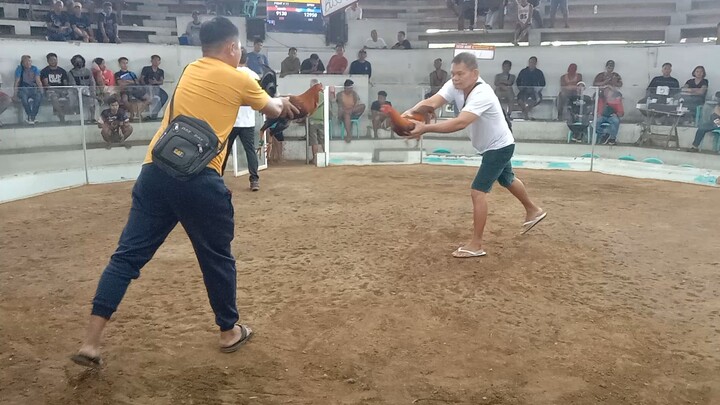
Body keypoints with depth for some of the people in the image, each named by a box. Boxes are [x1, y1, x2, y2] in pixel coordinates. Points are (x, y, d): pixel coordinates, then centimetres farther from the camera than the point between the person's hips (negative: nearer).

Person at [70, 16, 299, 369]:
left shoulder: (191, 71, 21)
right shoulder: (238, 79, 4)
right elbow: (271, 110, 23)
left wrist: (275, 102, 44)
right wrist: (284, 105, 45)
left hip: (155, 170, 6)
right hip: (198, 177, -5)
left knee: (128, 255, 8)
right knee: (217, 257, 13)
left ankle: (90, 342, 7)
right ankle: (229, 331, 29)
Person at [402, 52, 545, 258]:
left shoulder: (482, 95, -37)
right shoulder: (454, 86, -14)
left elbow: (460, 123, -51)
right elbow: (431, 102, -28)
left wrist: (425, 128, -59)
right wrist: (410, 112, -48)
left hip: (500, 147, -9)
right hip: (490, 147, 9)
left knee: (478, 192, -13)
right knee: (507, 180, 29)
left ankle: (476, 245, -3)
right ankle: (534, 211, 54)